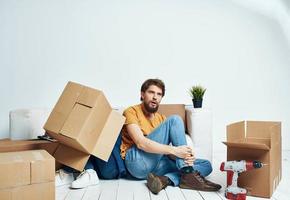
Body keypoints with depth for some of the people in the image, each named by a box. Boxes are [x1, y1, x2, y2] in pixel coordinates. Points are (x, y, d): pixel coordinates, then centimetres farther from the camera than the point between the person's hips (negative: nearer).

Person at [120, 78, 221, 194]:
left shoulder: (161, 118, 20)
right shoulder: (131, 111, 0)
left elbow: (168, 151, 8)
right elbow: (141, 143, -17)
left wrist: (185, 157, -15)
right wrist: (174, 150, -26)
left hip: (156, 165, 7)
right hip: (137, 162, -6)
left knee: (206, 165, -3)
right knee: (174, 120, -16)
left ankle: (165, 180, -26)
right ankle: (188, 173, -22)